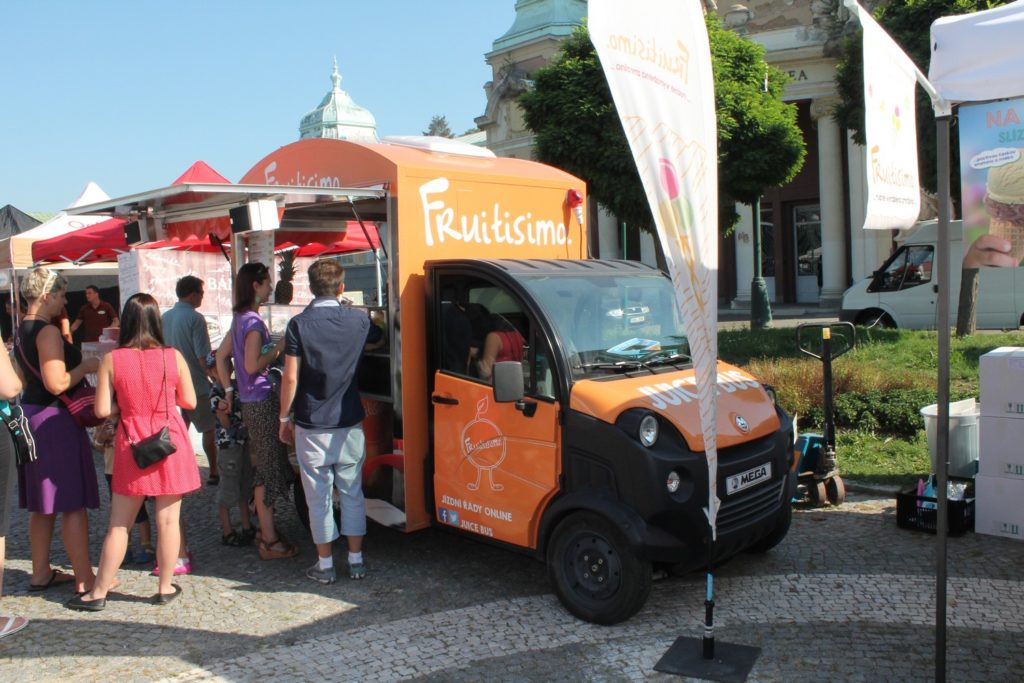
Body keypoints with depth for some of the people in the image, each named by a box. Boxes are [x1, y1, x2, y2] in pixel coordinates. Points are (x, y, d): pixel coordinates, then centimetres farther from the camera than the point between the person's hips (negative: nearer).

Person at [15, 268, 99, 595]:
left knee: (42, 503, 17)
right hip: (54, 419, -10)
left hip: (31, 414, 10)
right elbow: (57, 383, -25)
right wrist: (85, 366, -10)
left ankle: (41, 573, 26)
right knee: (73, 503, -4)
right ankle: (84, 579, 1)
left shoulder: (22, 330, 13)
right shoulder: (47, 331, -17)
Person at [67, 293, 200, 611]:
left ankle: (99, 592, 19)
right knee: (168, 519, 8)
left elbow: (102, 410, -7)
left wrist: (127, 403, 11)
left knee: (119, 523, 10)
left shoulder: (111, 360, -7)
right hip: (171, 442, 0)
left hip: (132, 445, 0)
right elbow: (189, 401, 1)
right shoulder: (173, 357, -6)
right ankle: (165, 588, 17)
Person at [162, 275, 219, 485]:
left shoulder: (166, 317, 5)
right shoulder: (195, 319, -17)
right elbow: (203, 356, -18)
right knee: (208, 429, 6)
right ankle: (214, 473, 12)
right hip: (196, 383, -7)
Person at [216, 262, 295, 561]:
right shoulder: (253, 321, -16)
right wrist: (279, 347, -12)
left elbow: (221, 356, 16)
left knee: (262, 467, 17)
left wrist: (228, 390, 13)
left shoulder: (240, 318, 12)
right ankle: (269, 541, 5)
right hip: (261, 401, -10)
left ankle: (265, 531, 27)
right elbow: (252, 366, -22)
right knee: (267, 470, -3)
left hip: (250, 400, 10)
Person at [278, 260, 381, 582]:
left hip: (312, 426, -2)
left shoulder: (299, 324, -10)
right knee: (352, 492, 13)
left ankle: (325, 565, 16)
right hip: (349, 424, 3)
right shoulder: (358, 320, -2)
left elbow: (290, 378, -10)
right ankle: (356, 561, 19)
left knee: (319, 497, 8)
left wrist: (284, 417, 1)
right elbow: (380, 336, 21)